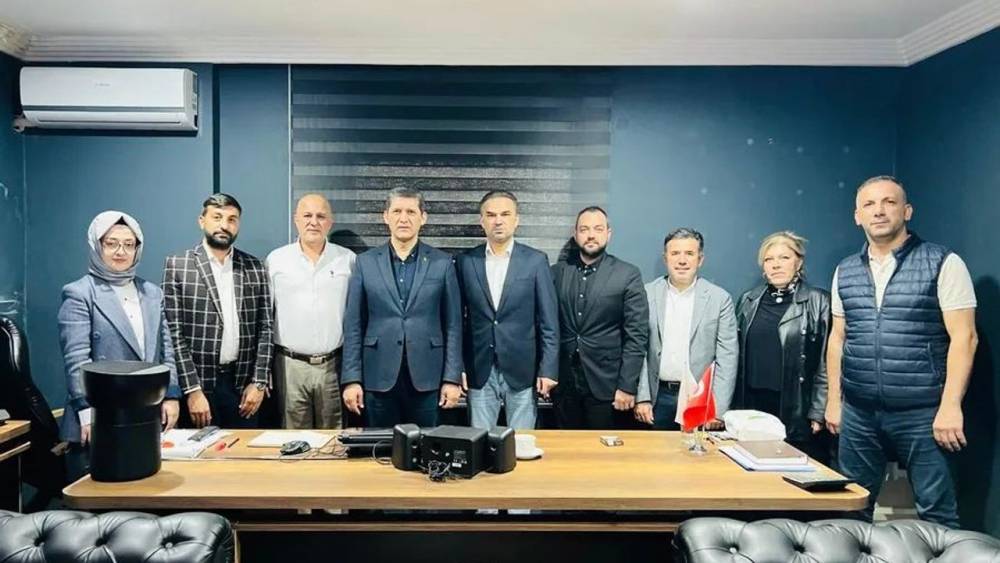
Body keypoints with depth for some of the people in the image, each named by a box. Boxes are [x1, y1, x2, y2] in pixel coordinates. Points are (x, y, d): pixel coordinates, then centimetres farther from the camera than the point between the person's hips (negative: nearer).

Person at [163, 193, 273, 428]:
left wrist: (259, 382, -2)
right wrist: (192, 390, -11)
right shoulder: (177, 266, -2)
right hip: (198, 383, -2)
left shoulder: (255, 268, 5)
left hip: (243, 384, 2)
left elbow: (264, 328, 5)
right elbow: (174, 333, -6)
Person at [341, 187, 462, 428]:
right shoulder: (365, 262, 4)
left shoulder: (442, 263, 3)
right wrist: (351, 379, -2)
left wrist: (452, 378, -3)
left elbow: (453, 325, 2)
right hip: (379, 377, 1)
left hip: (426, 378, 0)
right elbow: (353, 325, 3)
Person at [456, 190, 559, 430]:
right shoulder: (466, 261, 3)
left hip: (522, 371, -1)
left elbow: (549, 321, -2)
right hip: (479, 371, 1)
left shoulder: (536, 260, -1)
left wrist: (548, 370, -6)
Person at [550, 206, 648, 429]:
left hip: (606, 386, -2)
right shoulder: (557, 272, 5)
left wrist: (627, 386, -10)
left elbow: (637, 335, -6)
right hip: (563, 384, 3)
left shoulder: (628, 275, -4)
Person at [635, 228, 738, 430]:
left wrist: (717, 410, -8)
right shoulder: (647, 294, 1)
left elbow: (727, 358, -3)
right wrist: (642, 398, -4)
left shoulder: (720, 299, -1)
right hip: (658, 398, 1)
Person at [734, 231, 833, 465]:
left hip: (798, 413, -3)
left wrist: (818, 414, -8)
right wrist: (735, 408, 8)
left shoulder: (818, 303, -2)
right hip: (753, 407, 3)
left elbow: (826, 363, -4)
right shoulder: (748, 301, 10)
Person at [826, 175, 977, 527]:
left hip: (922, 412, -4)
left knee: (936, 511, 5)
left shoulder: (943, 263, -4)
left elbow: (963, 337, -8)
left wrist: (950, 405, -14)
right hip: (858, 411, 4)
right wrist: (834, 400, 10)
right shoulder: (845, 272, 9)